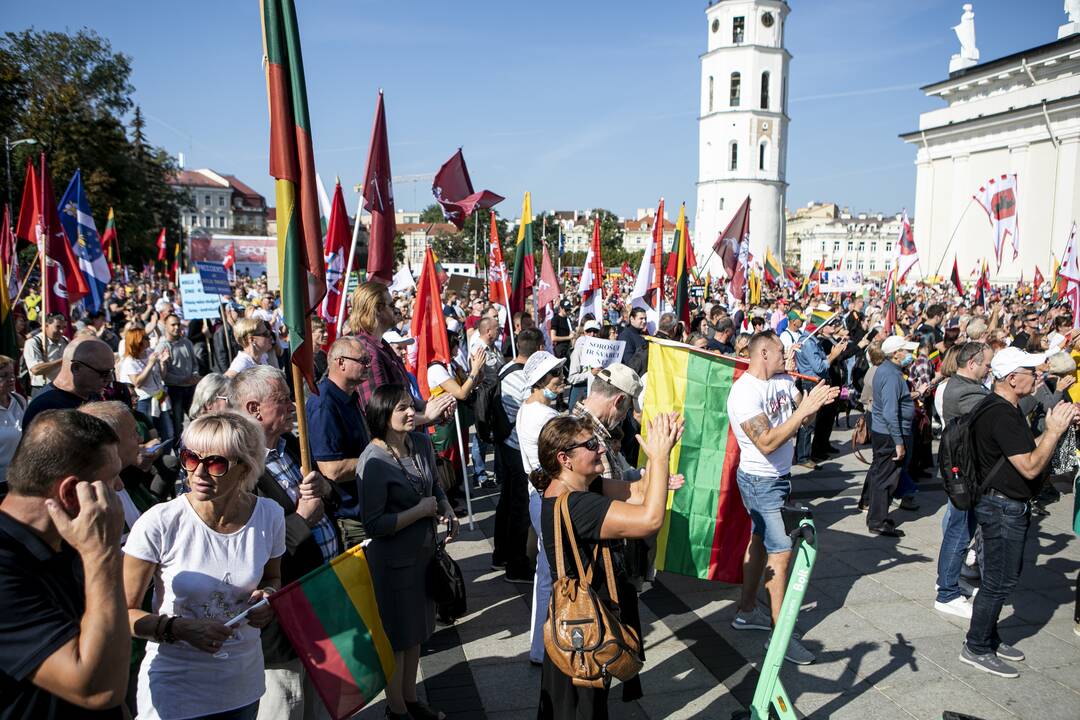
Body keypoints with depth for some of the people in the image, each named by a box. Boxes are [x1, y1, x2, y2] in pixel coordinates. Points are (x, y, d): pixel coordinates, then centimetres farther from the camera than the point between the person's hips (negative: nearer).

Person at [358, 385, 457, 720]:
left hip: (423, 551, 7)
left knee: (416, 629, 22)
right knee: (397, 636, 11)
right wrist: (421, 510, -20)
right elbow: (374, 525, -24)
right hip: (393, 561, -7)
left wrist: (446, 509, -4)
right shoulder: (373, 462, -24)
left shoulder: (421, 443, -2)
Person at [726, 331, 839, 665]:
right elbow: (767, 443, -30)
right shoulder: (744, 392, -24)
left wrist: (817, 403, -18)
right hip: (760, 482, -9)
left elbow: (805, 420, 3)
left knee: (760, 542, 18)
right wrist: (803, 409, -31)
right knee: (782, 551, -6)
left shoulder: (784, 381, 0)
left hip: (778, 477, 9)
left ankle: (747, 611, 33)